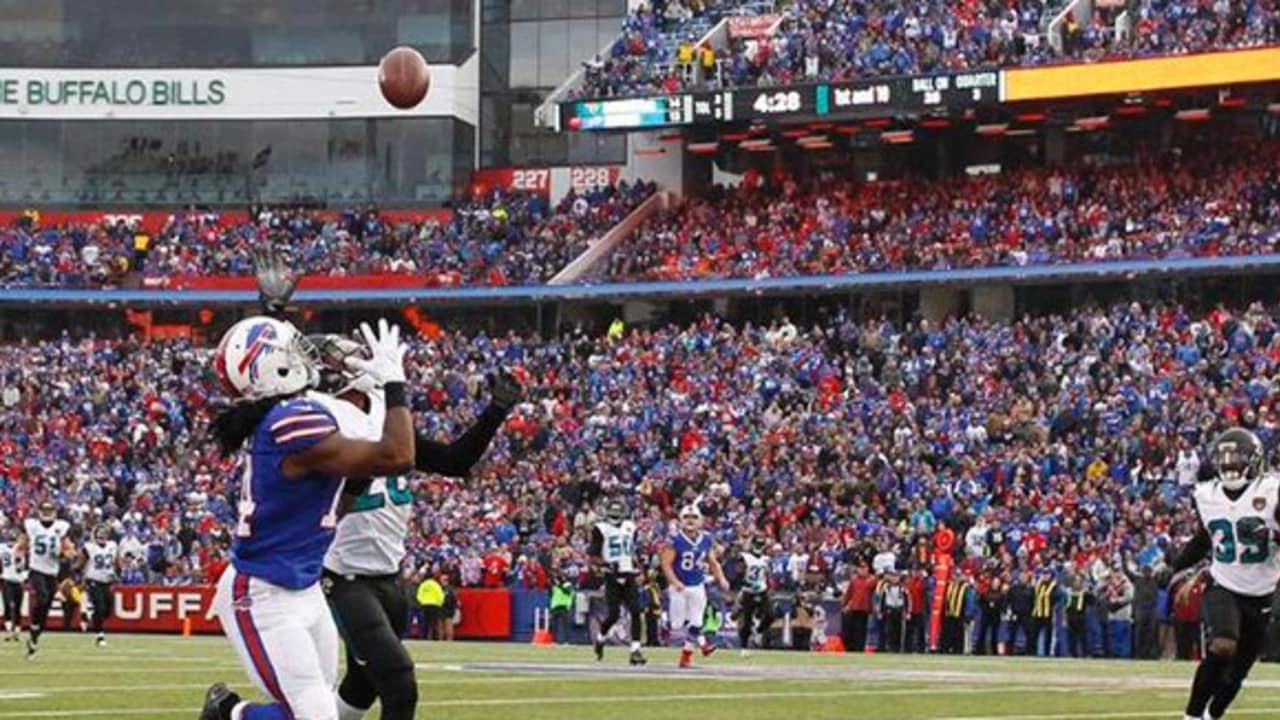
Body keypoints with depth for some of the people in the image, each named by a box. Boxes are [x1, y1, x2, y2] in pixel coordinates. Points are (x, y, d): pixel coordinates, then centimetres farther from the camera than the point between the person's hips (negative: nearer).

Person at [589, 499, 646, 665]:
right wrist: (605, 564, -23)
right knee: (614, 614, -6)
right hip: (612, 577, -4)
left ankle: (635, 650, -6)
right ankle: (600, 638, 24)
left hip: (629, 576, 4)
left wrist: (637, 566, 10)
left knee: (635, 611, -8)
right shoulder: (601, 529, -5)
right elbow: (592, 556, -6)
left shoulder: (630, 527, 12)